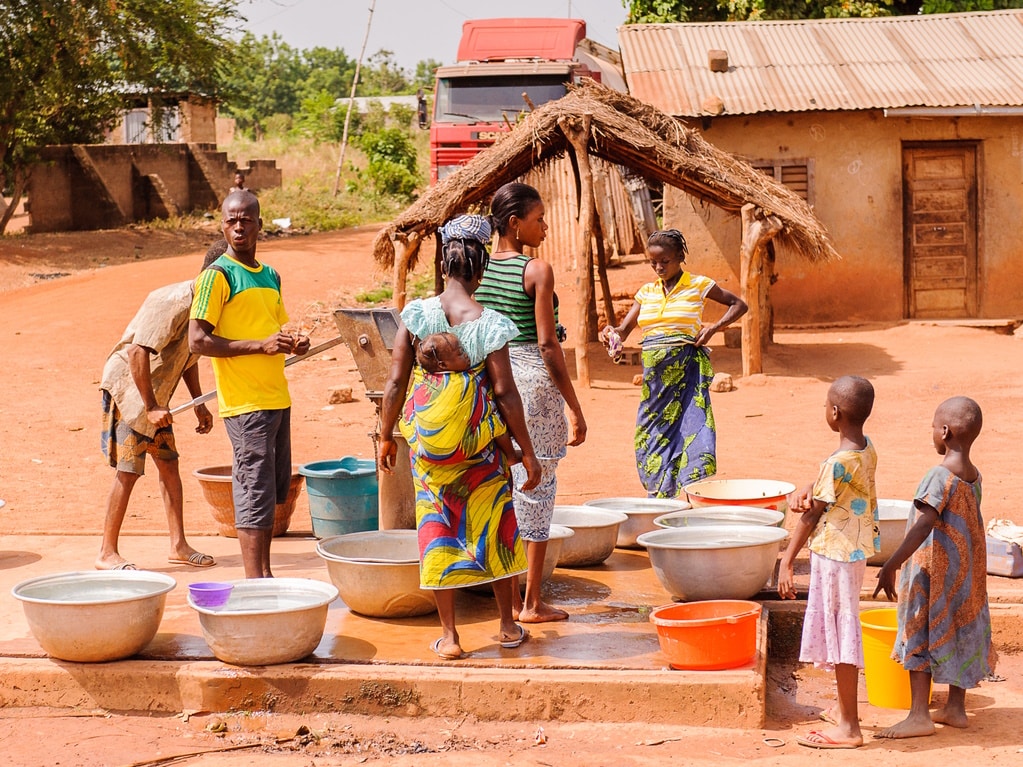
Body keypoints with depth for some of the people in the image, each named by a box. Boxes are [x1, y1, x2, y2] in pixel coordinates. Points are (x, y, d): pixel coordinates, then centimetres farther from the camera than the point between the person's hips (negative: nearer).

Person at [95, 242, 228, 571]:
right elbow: (137, 352, -29)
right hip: (127, 388, -9)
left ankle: (178, 545, 14)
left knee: (169, 465, 8)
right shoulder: (173, 301, -25)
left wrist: (199, 405, 14)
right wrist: (151, 407, -27)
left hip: (155, 394, 9)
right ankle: (107, 553, 2)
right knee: (128, 471, -6)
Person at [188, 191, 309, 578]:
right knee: (254, 494, -7)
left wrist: (292, 342, 4)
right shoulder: (218, 275, -9)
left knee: (275, 490, 13)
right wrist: (260, 345, -20)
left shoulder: (270, 276, 15)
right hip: (245, 402, -8)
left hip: (277, 398, 8)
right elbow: (197, 341, -15)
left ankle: (265, 578, 23)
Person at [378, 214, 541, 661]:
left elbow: (396, 380, -4)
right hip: (479, 440, -1)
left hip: (427, 439, 1)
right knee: (493, 524, 15)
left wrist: (386, 436, 9)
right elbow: (504, 392, -9)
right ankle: (508, 625, 25)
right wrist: (527, 453, -2)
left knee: (437, 525, 9)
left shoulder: (415, 314, -6)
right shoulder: (489, 324, -10)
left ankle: (448, 636, 12)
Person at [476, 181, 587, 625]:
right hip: (534, 377, -6)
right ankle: (533, 602, 7)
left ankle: (510, 597, 18)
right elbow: (547, 344, -14)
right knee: (537, 486, 2)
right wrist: (575, 408, -10)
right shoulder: (537, 270, -12)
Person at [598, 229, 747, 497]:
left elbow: (739, 304, 8)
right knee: (651, 438, 5)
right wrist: (612, 334, -14)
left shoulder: (698, 285, 2)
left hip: (688, 372, -5)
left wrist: (713, 328, -6)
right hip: (655, 374, 5)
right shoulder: (646, 292, 13)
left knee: (693, 432, -12)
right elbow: (624, 329, 9)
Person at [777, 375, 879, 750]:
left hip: (834, 553, -9)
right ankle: (844, 708, 36)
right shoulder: (868, 450, 3)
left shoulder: (837, 463, -23)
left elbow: (811, 515, -18)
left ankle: (848, 727, 4)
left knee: (840, 633, -2)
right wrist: (805, 491, -11)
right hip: (855, 548, 9)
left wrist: (786, 563, -12)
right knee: (841, 630, 22)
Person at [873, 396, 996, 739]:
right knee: (960, 634, 15)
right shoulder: (974, 476, 4)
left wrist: (891, 566, -30)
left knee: (919, 637, -2)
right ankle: (955, 708, 24)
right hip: (964, 573, 8)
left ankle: (919, 715, -2)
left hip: (933, 572, -8)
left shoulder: (942, 476, -21)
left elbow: (924, 526, -29)